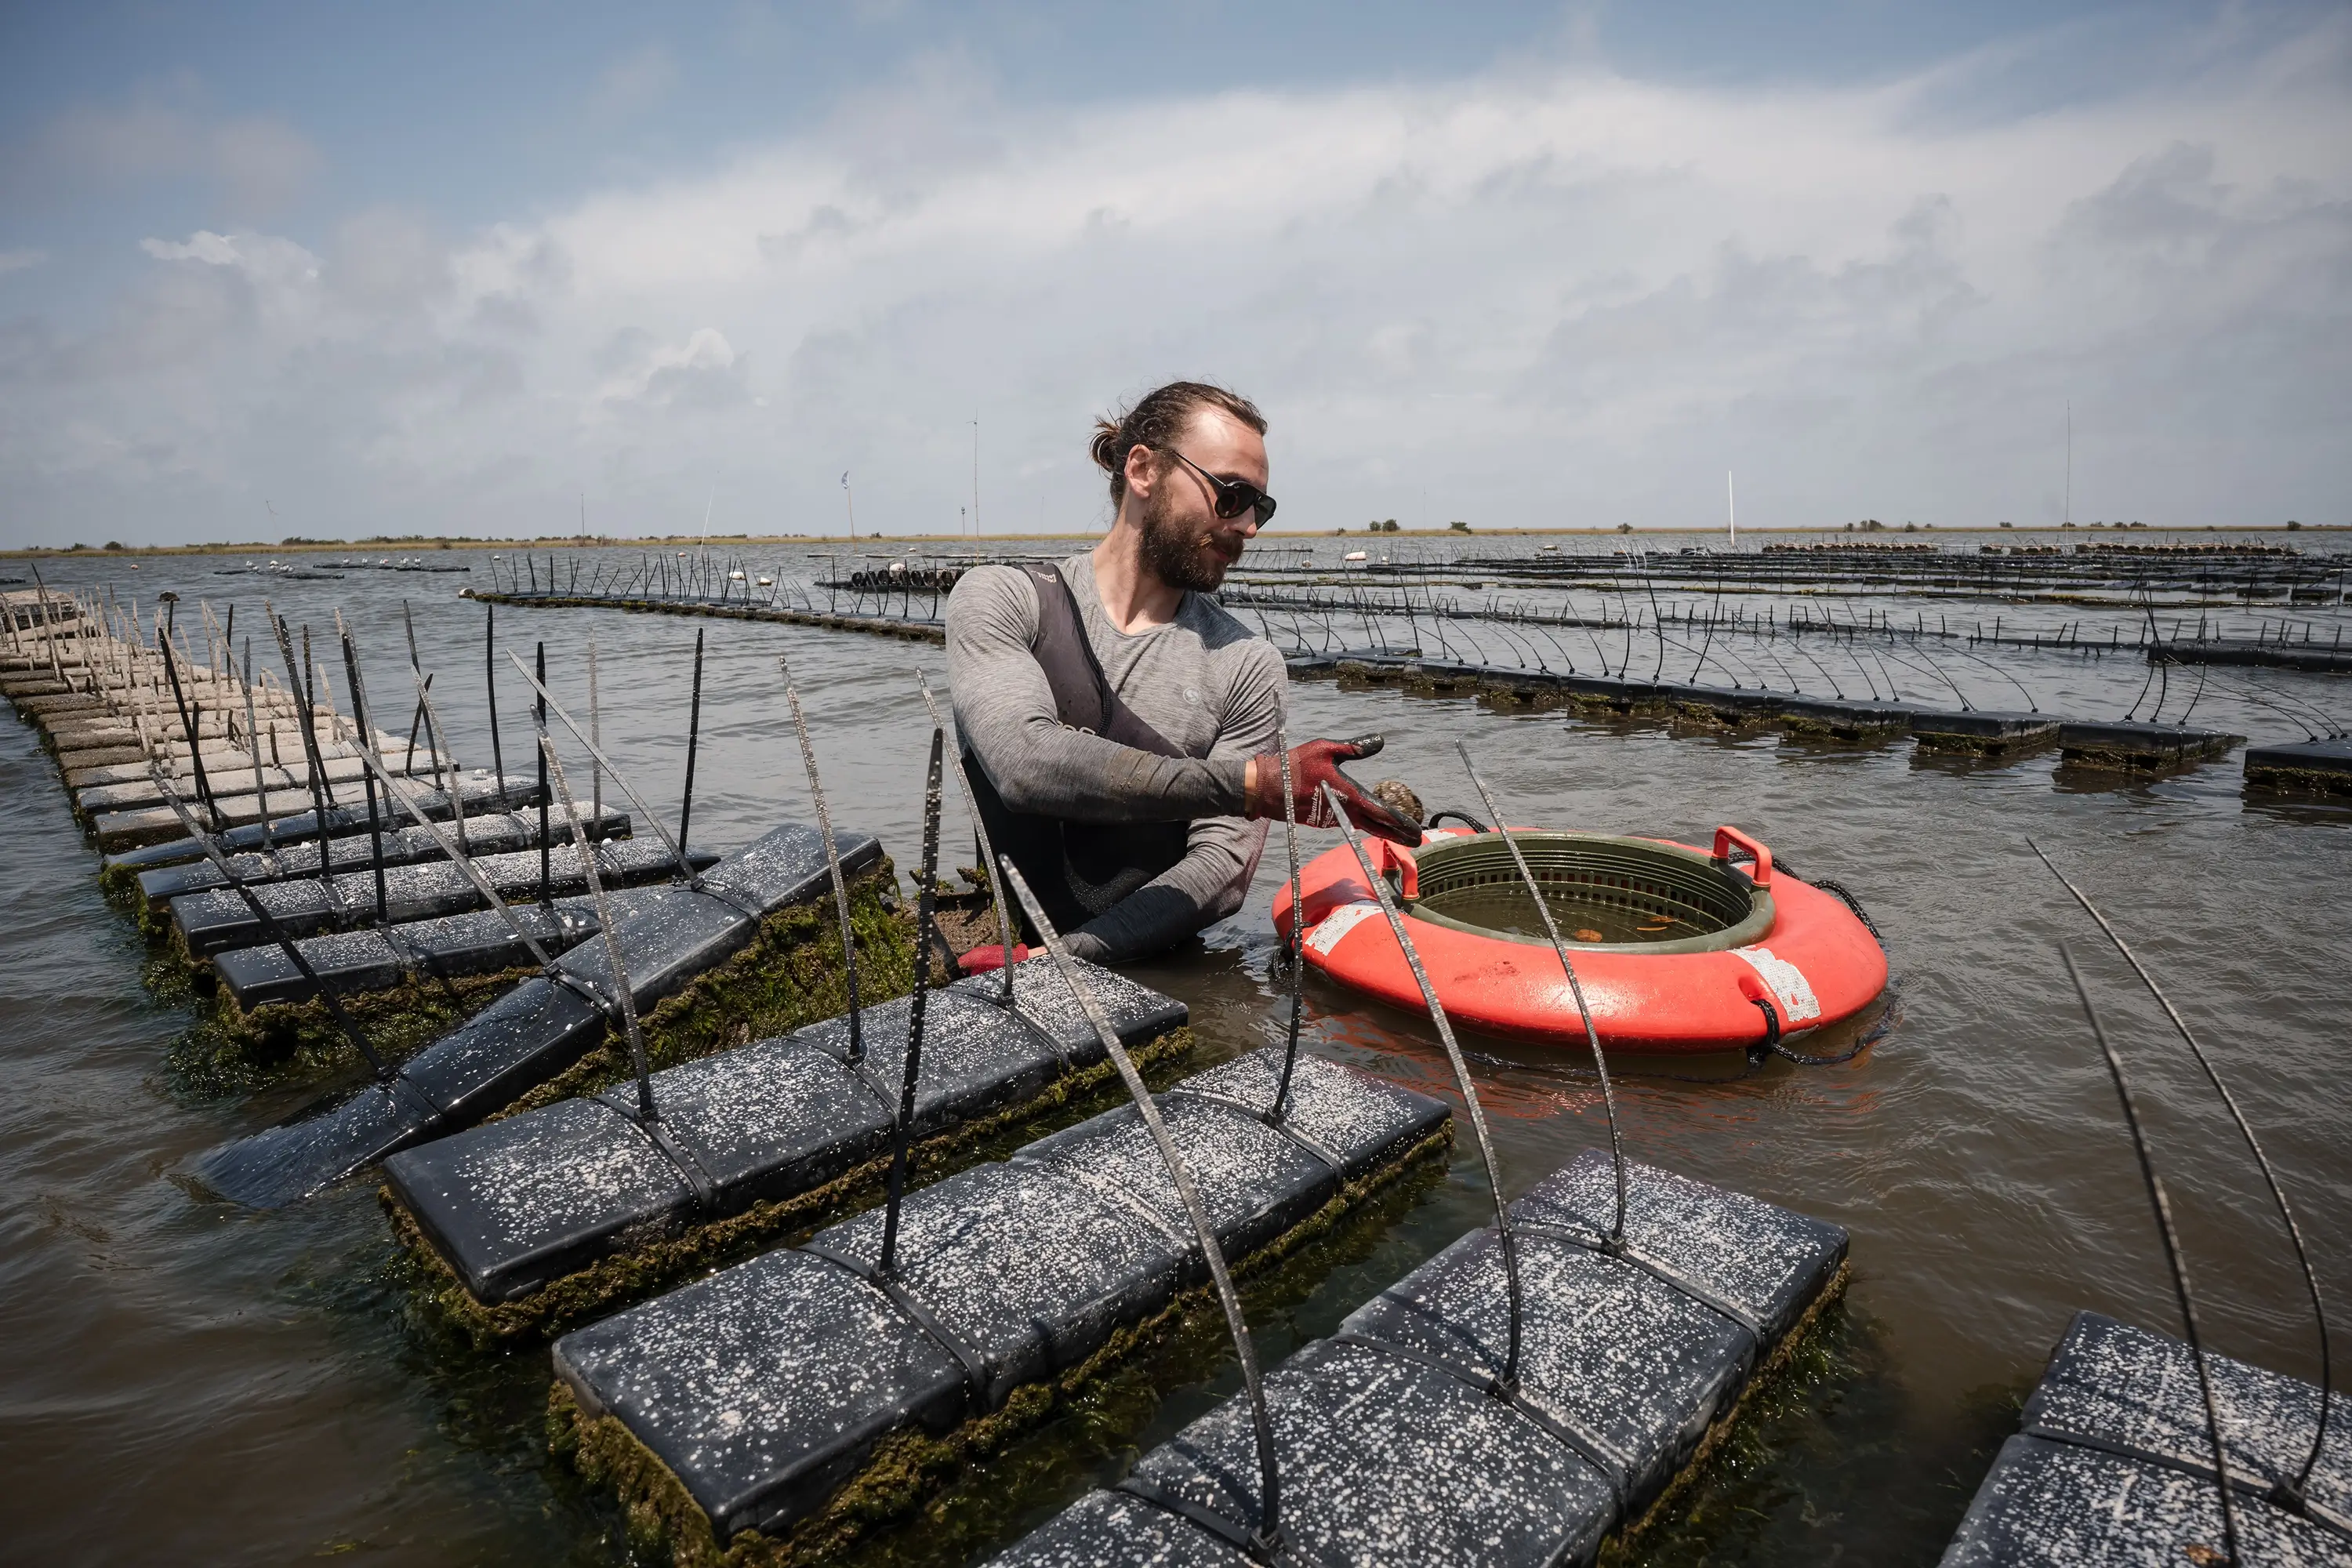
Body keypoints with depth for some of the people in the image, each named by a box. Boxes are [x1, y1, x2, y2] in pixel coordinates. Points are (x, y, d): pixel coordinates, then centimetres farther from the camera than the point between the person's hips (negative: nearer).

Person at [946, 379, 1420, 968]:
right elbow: (1025, 764, -19)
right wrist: (1255, 784, -23)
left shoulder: (1246, 665, 1)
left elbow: (1223, 868, -8)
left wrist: (1058, 957, -20)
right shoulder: (1000, 599, -1)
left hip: (1154, 971, 0)